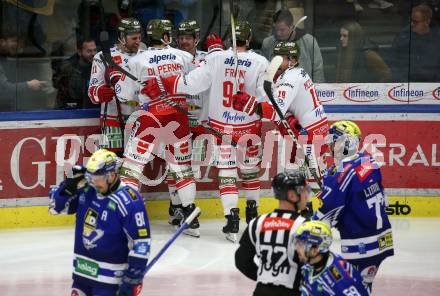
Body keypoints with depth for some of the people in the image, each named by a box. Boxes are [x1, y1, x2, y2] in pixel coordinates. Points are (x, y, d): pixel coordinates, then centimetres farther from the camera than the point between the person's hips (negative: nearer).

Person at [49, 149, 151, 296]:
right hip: (82, 268, 7)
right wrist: (70, 184, -10)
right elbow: (55, 205, 9)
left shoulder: (129, 201, -20)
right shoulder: (86, 190, -1)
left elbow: (140, 244, -18)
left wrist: (132, 281, -17)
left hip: (109, 274, -7)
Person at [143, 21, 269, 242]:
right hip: (250, 125, 1)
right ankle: (252, 211, 34)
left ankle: (232, 218, -9)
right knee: (250, 167, 21)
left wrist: (163, 83, -6)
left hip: (221, 125, -1)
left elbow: (192, 83, -14)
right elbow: (267, 93, -16)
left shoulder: (215, 59, -13)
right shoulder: (259, 63, -13)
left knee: (226, 172, 3)